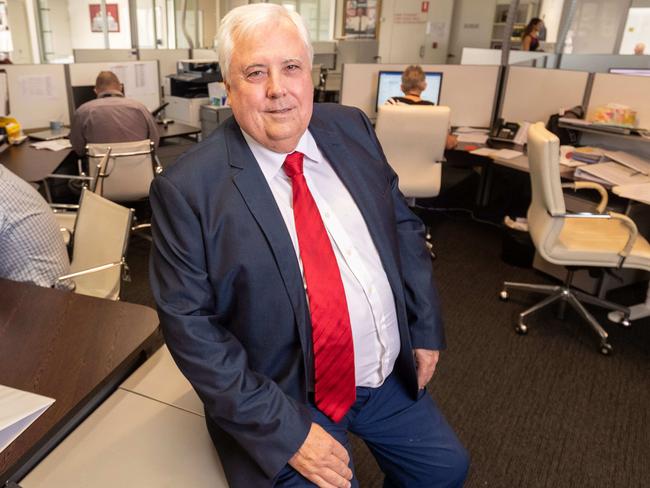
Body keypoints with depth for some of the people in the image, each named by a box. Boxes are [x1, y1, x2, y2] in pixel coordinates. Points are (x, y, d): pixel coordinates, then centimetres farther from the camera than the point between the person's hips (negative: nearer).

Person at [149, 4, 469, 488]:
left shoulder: (350, 128, -3)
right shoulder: (187, 188, -18)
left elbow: (403, 225, 6)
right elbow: (189, 322, -17)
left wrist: (426, 329, 3)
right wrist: (283, 428, -20)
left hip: (391, 375, 5)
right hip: (288, 398, -4)